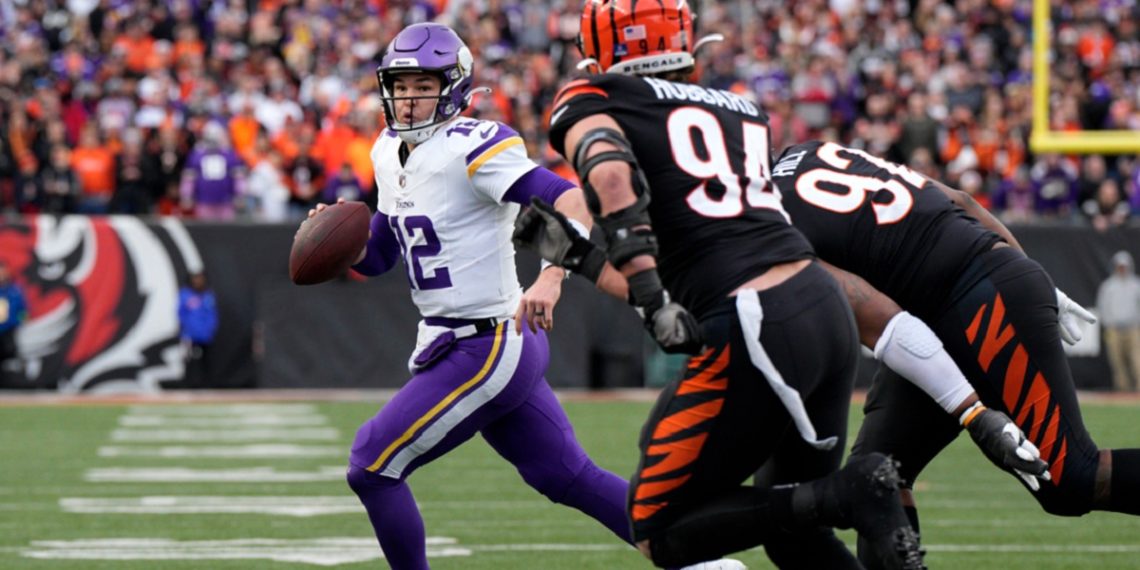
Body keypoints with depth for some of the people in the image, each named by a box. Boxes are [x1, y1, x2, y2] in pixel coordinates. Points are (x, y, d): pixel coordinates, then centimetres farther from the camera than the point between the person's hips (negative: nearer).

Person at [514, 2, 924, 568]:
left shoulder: (592, 99, 7)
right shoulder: (739, 110, 24)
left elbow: (610, 171, -16)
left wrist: (650, 297, -19)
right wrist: (574, 253, 27)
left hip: (758, 332, -7)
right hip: (827, 307, 7)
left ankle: (846, 494, -9)